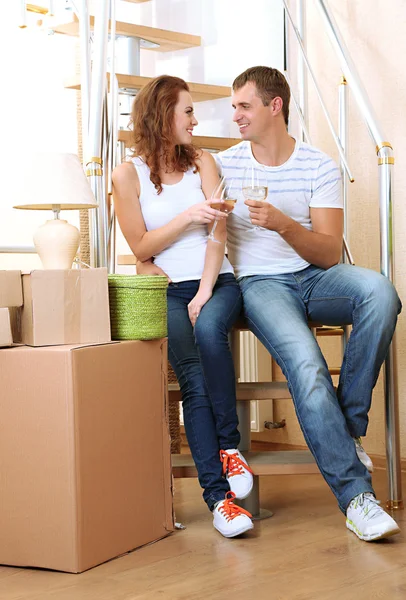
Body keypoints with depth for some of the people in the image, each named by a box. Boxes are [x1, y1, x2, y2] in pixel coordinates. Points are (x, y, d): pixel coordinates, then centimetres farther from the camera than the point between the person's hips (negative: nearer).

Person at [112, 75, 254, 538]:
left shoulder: (202, 162, 11)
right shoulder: (128, 175, 5)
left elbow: (217, 232, 1)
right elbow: (141, 248, 2)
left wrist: (205, 292, -11)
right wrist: (188, 216, -12)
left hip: (215, 281, 2)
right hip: (166, 290, -1)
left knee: (209, 329, -34)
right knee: (193, 376, -24)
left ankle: (229, 447, -20)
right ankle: (218, 496, -28)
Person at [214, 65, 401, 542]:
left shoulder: (319, 167, 5)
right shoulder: (224, 165, 8)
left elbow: (329, 253, -1)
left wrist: (283, 223, -18)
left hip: (315, 278, 2)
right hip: (261, 284, -1)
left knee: (379, 290, -33)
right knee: (306, 366, -32)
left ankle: (348, 424, -19)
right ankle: (356, 495, -27)